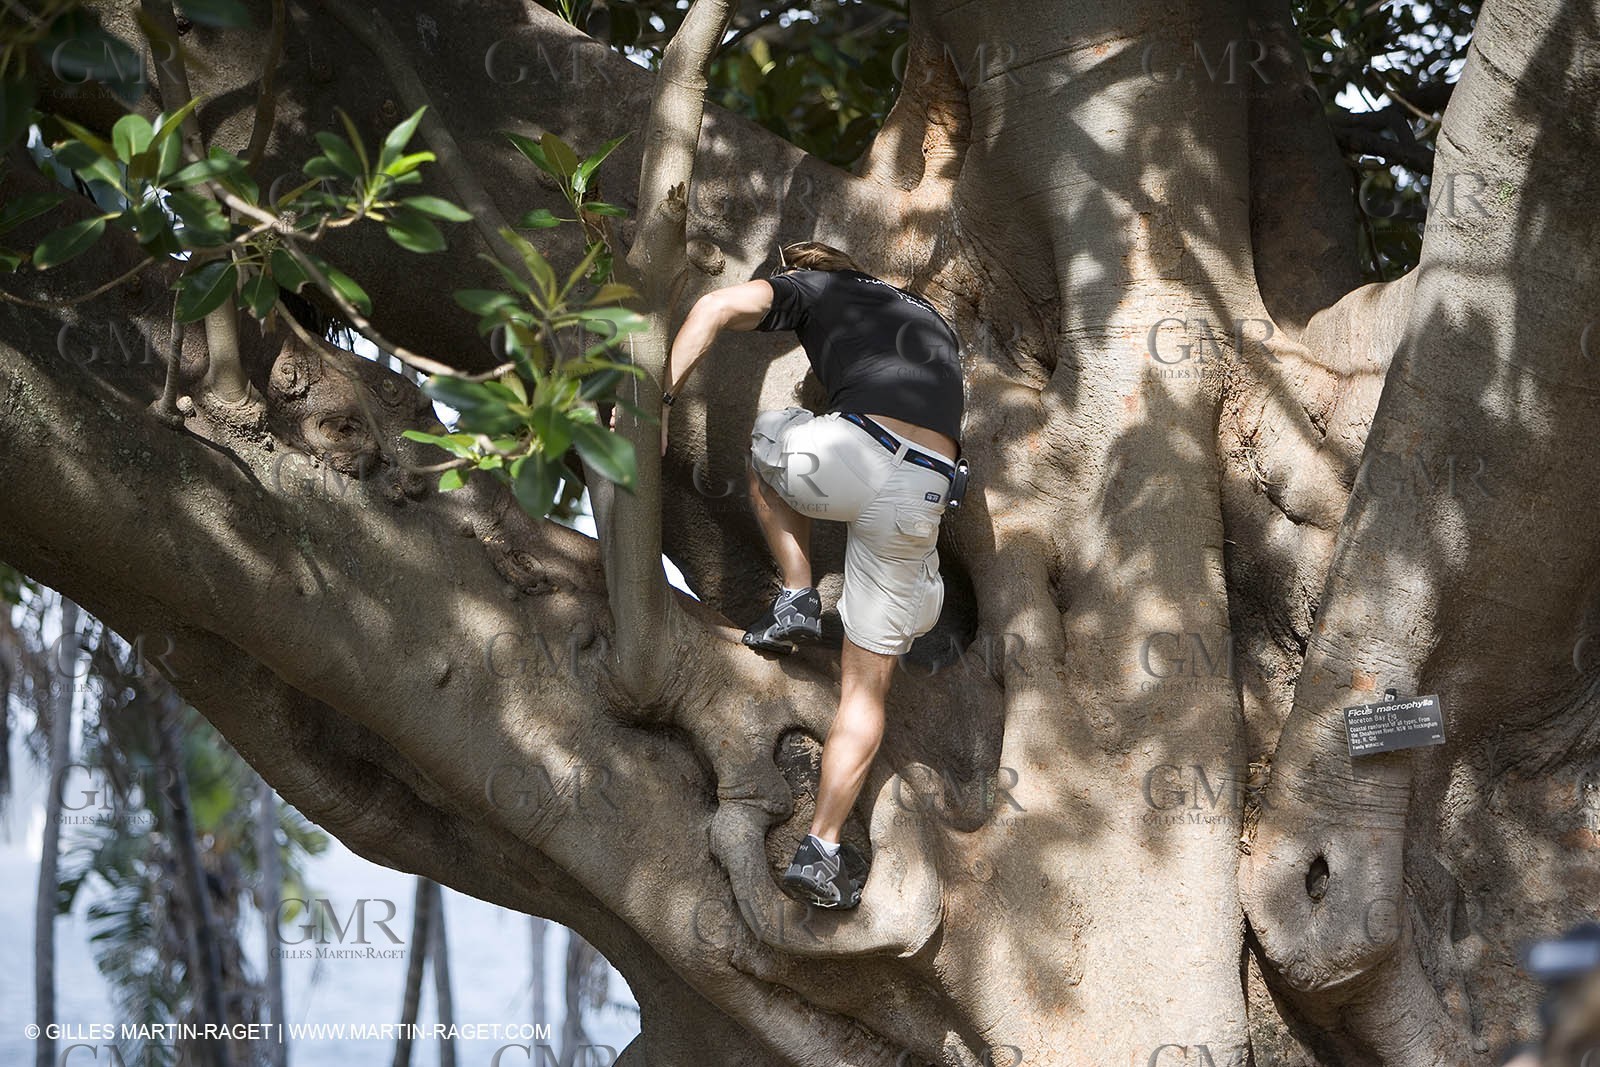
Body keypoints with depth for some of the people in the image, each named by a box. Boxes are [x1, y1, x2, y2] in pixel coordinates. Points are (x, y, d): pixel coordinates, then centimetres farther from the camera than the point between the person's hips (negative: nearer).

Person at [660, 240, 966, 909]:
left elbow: (716, 307, 3)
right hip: (924, 493, 4)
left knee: (766, 436, 33)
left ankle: (796, 600, 20)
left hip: (852, 454, -4)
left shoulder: (813, 290, 20)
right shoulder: (930, 320, 38)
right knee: (867, 683, 13)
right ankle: (821, 851, 7)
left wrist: (657, 401, 1)